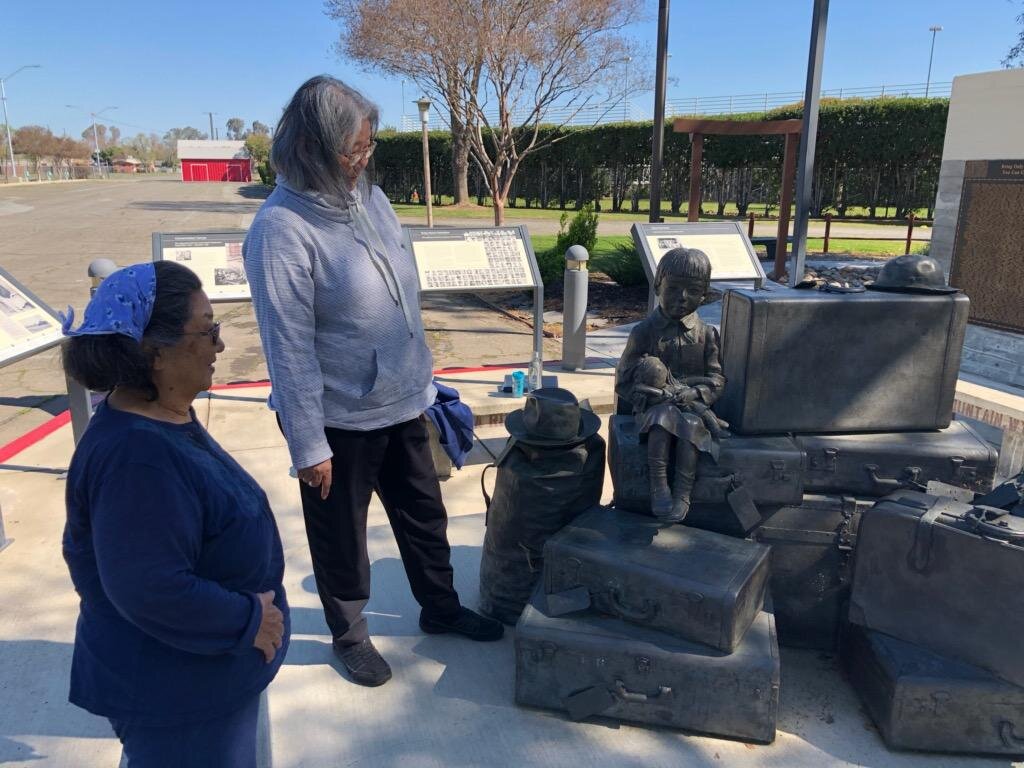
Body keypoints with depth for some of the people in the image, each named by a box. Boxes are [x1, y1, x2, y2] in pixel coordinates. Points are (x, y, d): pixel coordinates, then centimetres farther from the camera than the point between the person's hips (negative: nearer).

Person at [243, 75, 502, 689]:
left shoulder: (370, 197, 0)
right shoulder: (282, 229, -21)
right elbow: (288, 348, -20)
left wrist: (423, 379, 14)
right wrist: (308, 446, -17)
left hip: (403, 404, 7)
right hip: (340, 420, -6)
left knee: (424, 513, 22)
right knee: (342, 535, 15)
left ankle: (441, 608, 45)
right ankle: (349, 635, 39)